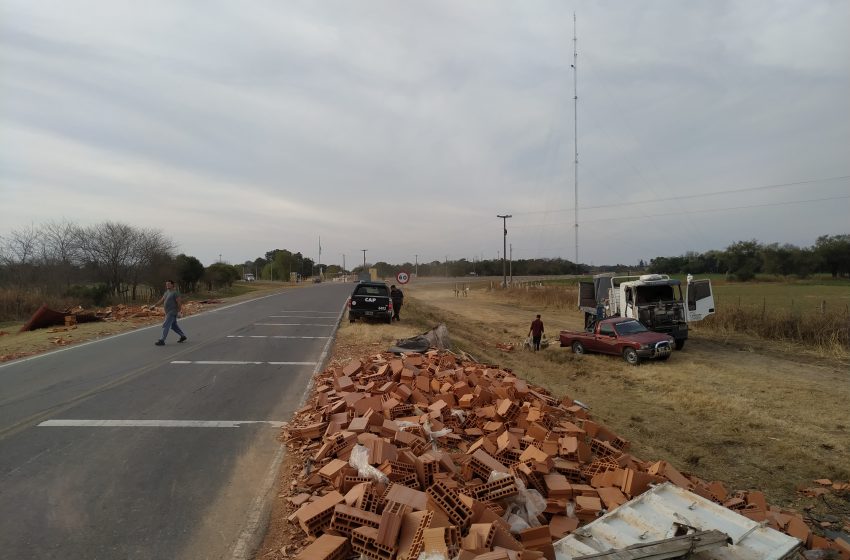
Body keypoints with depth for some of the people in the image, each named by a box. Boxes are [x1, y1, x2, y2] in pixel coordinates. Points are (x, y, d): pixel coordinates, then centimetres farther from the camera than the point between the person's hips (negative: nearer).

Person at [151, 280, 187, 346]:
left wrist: (179, 311, -21)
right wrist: (154, 305, 7)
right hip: (169, 312, 10)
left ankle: (162, 341, -5)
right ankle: (183, 336, 28)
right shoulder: (167, 292, 12)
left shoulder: (175, 292, -16)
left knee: (166, 325, -9)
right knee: (174, 326, 16)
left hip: (172, 312, -10)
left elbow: (179, 302, -18)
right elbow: (161, 300, 15)